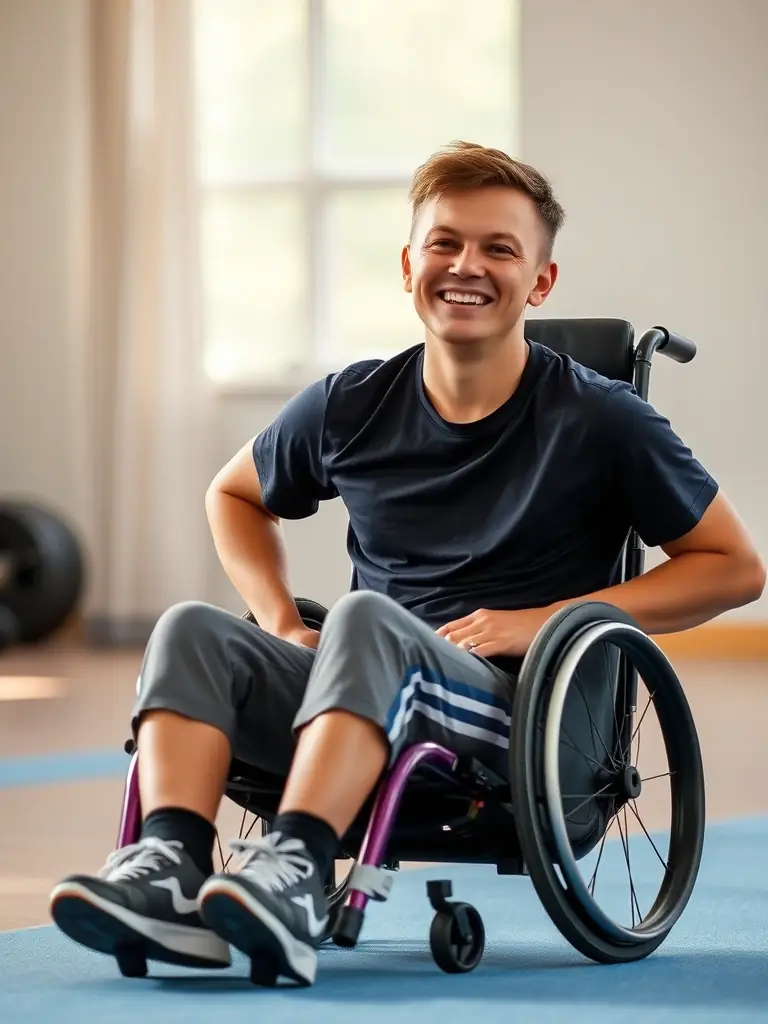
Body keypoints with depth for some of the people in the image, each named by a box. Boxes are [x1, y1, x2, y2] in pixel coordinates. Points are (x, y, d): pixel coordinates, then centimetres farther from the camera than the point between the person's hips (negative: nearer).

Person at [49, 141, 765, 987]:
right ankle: (171, 869, -38)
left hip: (520, 711, -4)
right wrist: (280, 622, 9)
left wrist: (542, 620, -6)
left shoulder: (598, 421, 1)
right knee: (191, 631, -17)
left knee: (366, 617, -33)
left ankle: (293, 872, -50)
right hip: (365, 703, 5)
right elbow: (235, 495, 30)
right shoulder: (351, 406, 11)